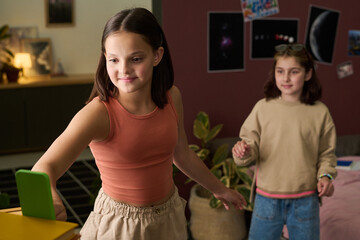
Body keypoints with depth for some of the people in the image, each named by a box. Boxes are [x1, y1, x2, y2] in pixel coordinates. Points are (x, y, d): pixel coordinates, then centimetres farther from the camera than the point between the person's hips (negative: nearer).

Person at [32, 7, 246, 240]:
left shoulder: (171, 98, -9)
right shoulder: (99, 113, -24)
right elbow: (44, 168, -37)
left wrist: (219, 189, 20)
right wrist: (49, 200, -59)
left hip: (168, 219, 4)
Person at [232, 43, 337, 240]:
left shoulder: (320, 112, -2)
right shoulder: (263, 108, -4)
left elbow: (326, 153, 6)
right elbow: (251, 143, -3)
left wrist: (326, 175, -11)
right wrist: (244, 152, -24)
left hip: (305, 201, 0)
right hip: (267, 198, 0)